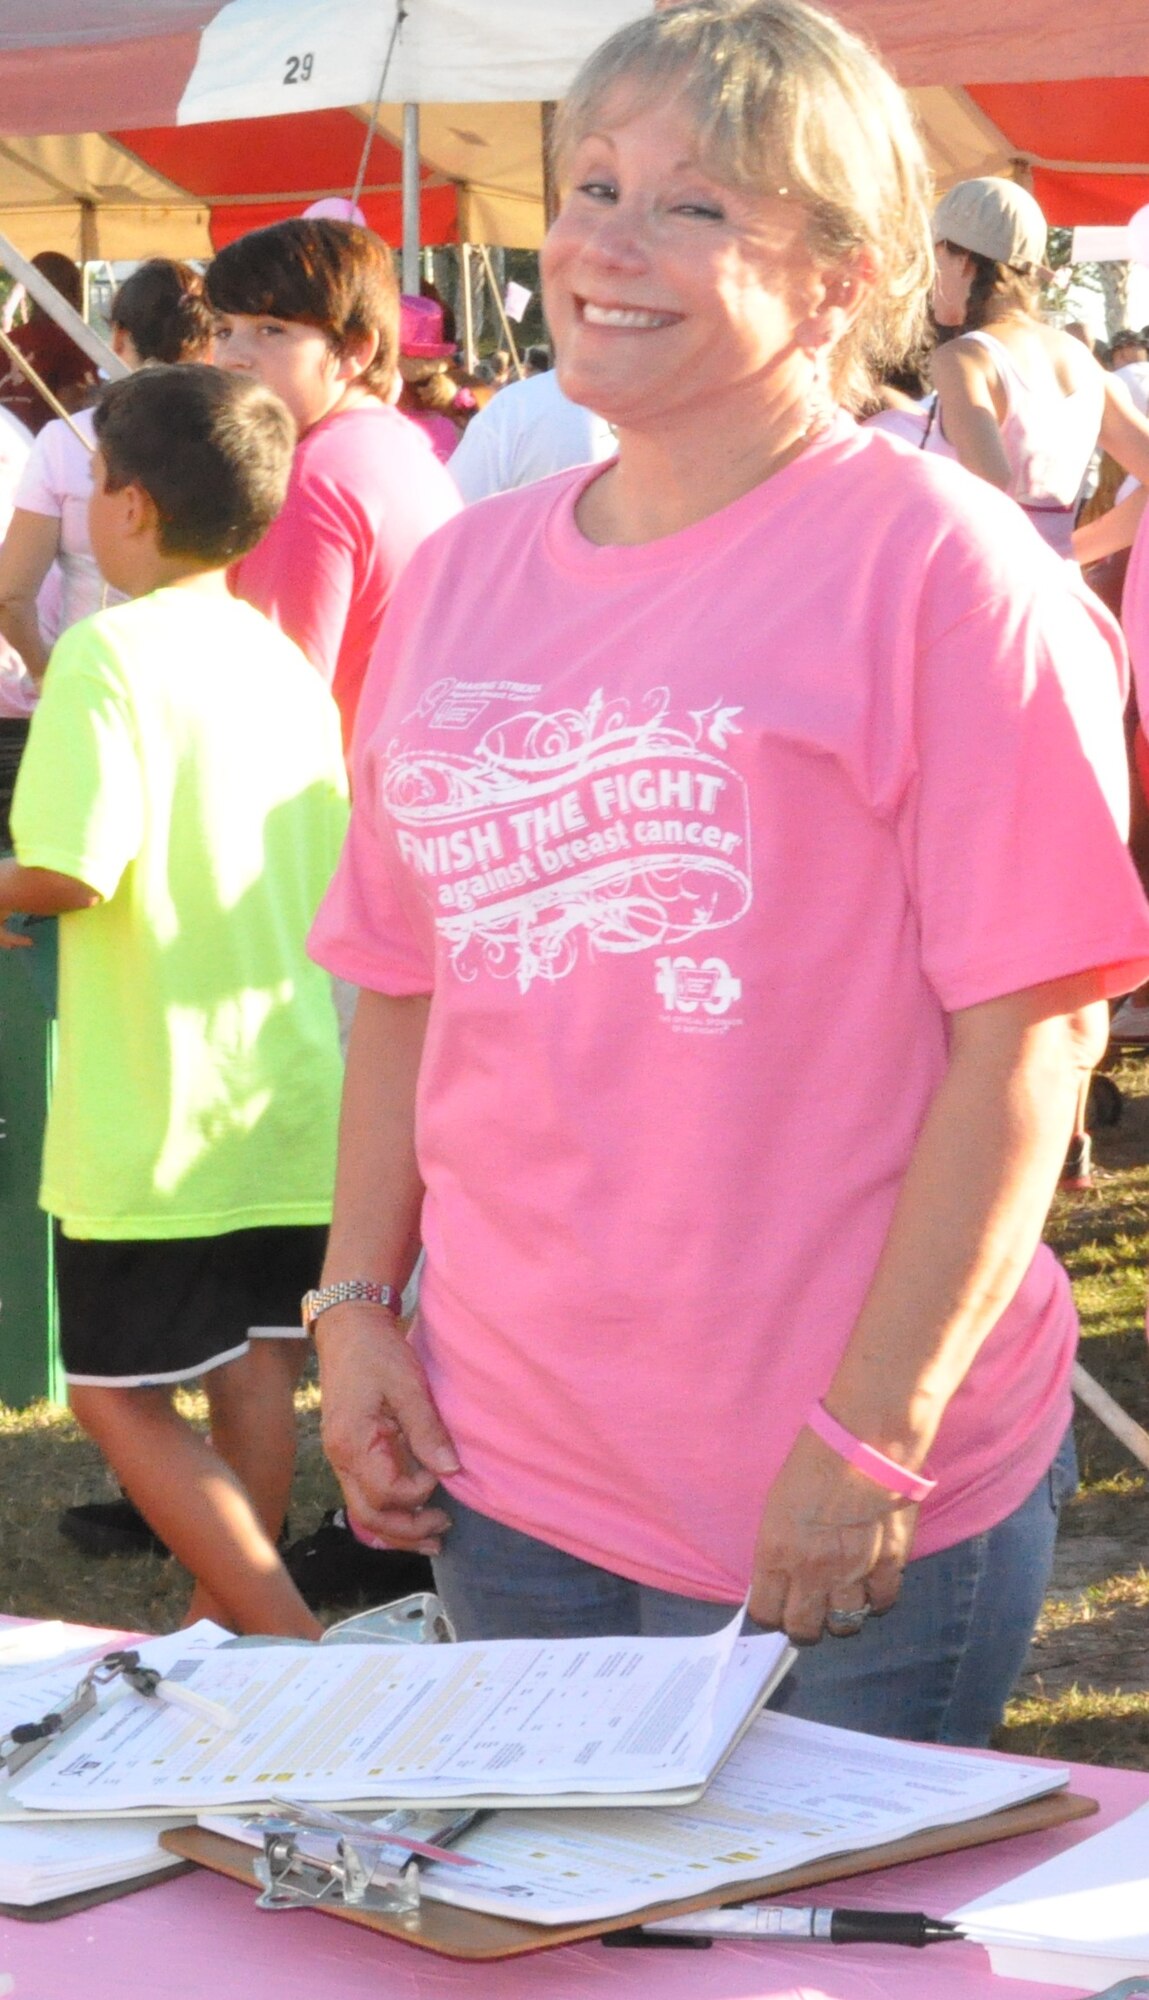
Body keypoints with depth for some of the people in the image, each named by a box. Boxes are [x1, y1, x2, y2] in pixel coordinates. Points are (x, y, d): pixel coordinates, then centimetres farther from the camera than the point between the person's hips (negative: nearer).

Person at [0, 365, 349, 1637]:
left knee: (119, 1396, -1)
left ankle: (295, 1655, -8)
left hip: (157, 1109, -8)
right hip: (291, 1093, 8)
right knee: (256, 1370, 16)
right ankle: (226, 1619, 26)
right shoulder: (285, 661, 9)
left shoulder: (111, 650, -14)